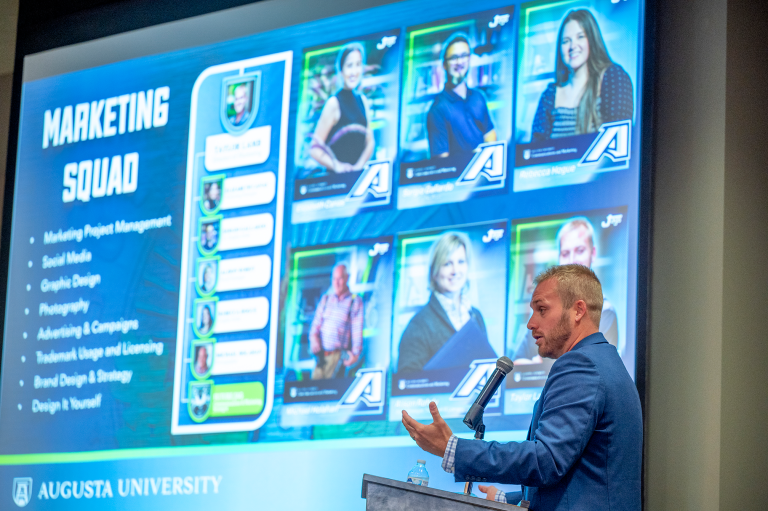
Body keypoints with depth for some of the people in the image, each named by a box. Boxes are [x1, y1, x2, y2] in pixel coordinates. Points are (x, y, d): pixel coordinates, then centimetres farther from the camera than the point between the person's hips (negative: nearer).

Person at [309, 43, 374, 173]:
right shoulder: (334, 103, -5)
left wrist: (360, 165, -1)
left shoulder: (363, 101, 12)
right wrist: (336, 166, -17)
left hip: (358, 173, 5)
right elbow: (315, 150, -6)